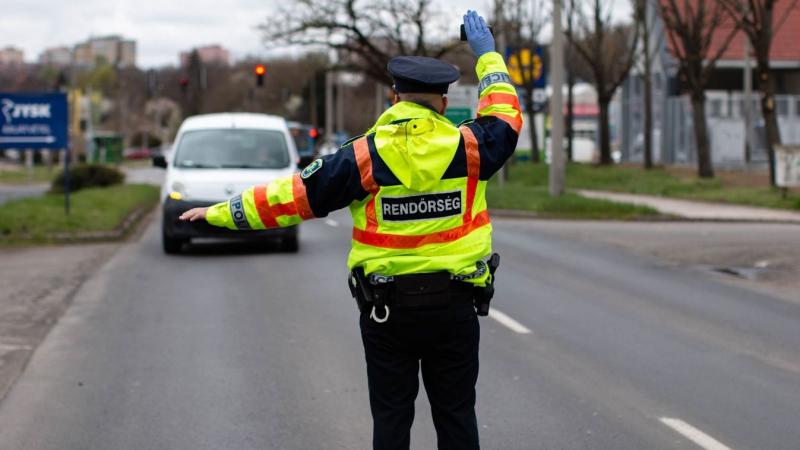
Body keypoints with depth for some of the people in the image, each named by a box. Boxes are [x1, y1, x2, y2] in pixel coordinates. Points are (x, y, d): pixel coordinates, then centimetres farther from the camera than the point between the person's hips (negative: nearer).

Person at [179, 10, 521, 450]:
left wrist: (221, 213, 2)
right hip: (454, 305, 1)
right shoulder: (466, 148, -5)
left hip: (386, 307, -1)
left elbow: (294, 195, -7)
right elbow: (505, 117, 17)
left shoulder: (367, 156, -8)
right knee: (456, 415, 9)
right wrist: (487, 55, 29)